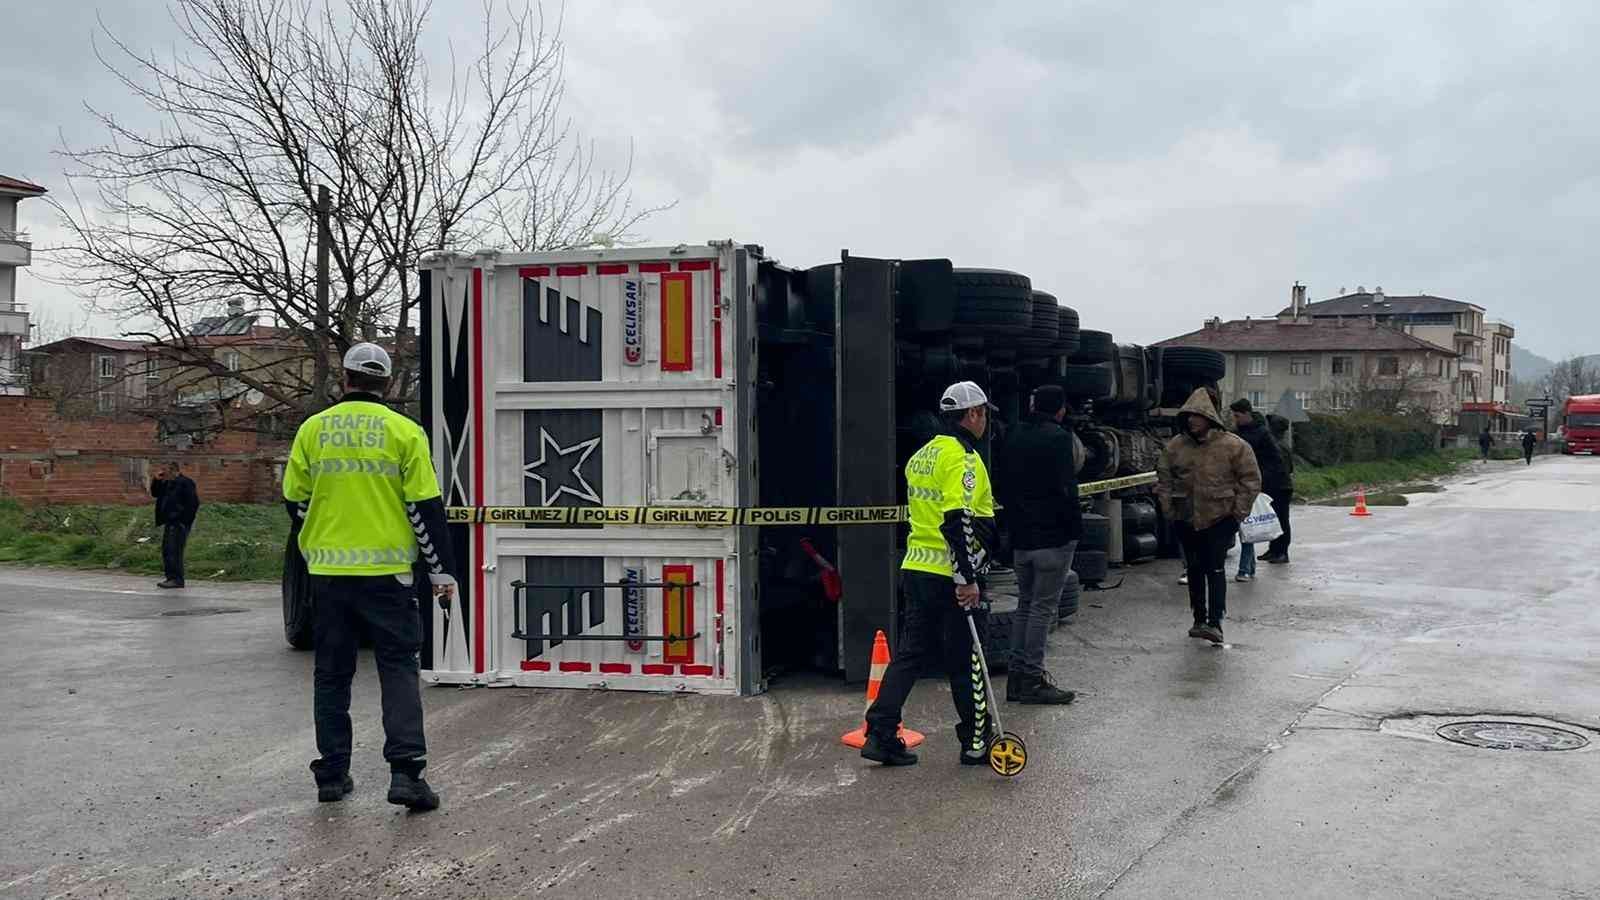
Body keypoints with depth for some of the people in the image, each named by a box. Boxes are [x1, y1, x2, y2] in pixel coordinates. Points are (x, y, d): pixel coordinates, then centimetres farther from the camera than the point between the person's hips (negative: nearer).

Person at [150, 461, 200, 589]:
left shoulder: (185, 483, -13)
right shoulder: (168, 483, 15)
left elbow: (193, 503, -18)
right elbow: (155, 493, 24)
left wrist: (185, 521, -19)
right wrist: (156, 480, 7)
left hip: (180, 524, -10)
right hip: (170, 522, 10)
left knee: (174, 550, -11)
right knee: (166, 550, 12)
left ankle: (177, 580, -8)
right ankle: (170, 577, 20)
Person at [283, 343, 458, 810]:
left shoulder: (312, 429, 5)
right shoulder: (404, 431, -3)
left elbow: (295, 502, 9)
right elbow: (425, 507, -5)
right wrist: (441, 570, 2)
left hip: (328, 572, 3)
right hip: (386, 571, -2)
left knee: (332, 672, 13)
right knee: (398, 667, 3)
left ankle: (332, 774, 18)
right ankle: (405, 772, -5)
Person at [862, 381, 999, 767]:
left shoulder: (920, 456, 14)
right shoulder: (962, 457, -14)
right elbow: (957, 521, -22)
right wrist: (967, 578, -21)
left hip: (916, 569, 8)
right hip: (951, 576, -8)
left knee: (910, 653, 11)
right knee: (967, 661, 4)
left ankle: (881, 735, 8)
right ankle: (976, 742, 16)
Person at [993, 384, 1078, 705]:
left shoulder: (1013, 437, 10)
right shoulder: (1058, 438, -12)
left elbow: (999, 486, 13)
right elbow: (1065, 489, -18)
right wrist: (1075, 528, -9)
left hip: (1020, 536, 7)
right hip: (1053, 535, -7)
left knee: (1025, 603, 15)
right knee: (1044, 606, -1)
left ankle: (1018, 675, 17)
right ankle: (1032, 679, 1)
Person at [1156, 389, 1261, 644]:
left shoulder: (1234, 446, -8)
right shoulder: (1174, 446, 2)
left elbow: (1251, 480, -3)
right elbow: (1163, 479, 11)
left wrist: (1238, 512, -7)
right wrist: (1168, 509, 2)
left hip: (1220, 518, -4)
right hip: (1186, 520, 4)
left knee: (1215, 569, -10)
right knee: (1195, 570, 12)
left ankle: (1215, 622, -10)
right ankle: (1199, 620, 23)